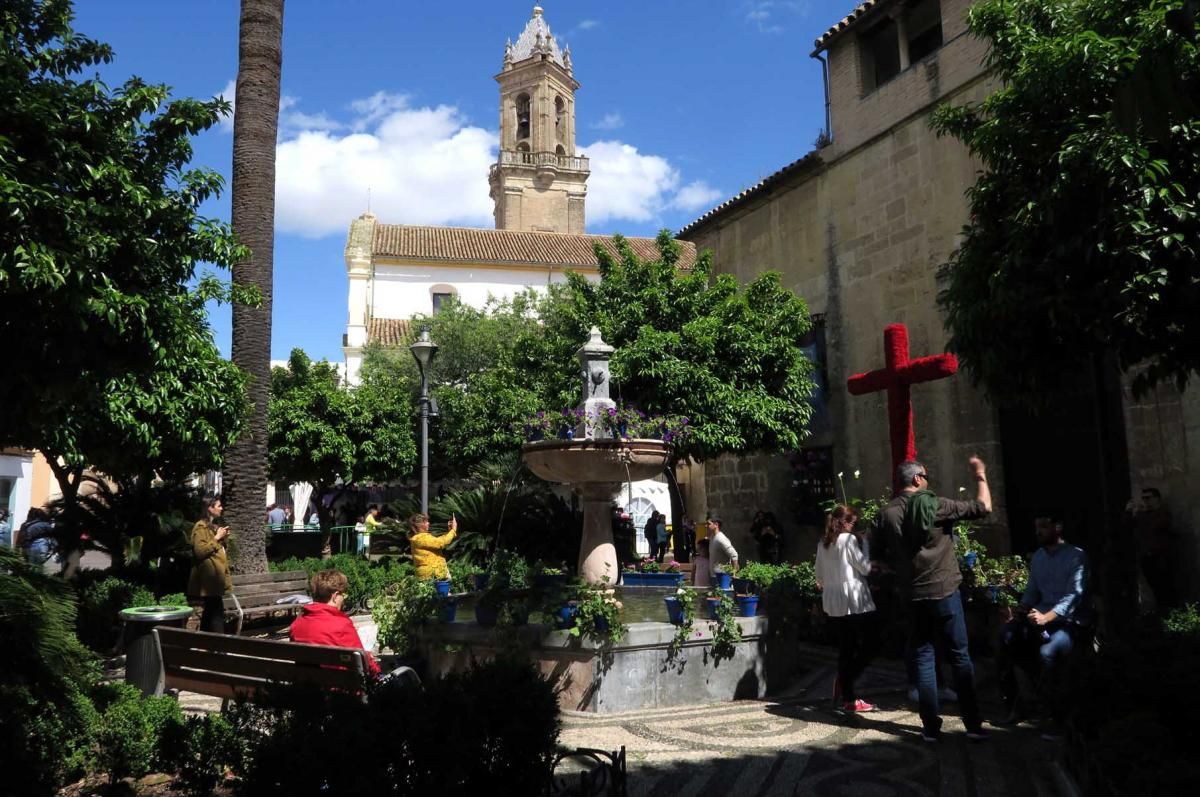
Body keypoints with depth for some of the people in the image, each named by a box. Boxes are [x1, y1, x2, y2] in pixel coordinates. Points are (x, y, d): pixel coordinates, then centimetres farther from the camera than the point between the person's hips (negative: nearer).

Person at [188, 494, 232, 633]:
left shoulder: (213, 526, 18)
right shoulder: (201, 527, -10)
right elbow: (200, 551, -21)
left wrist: (223, 538, 12)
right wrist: (216, 538, -15)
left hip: (215, 577, 10)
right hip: (209, 578, -10)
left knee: (209, 613, 10)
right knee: (217, 613, -13)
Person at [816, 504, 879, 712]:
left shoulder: (822, 543, 10)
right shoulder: (850, 540, -10)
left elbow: (819, 575, 14)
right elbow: (865, 567, -8)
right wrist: (864, 544, 1)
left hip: (833, 604, 7)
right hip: (855, 602, -7)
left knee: (845, 649, 11)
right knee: (869, 647, 4)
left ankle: (848, 698, 10)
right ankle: (844, 682, -8)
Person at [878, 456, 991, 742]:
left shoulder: (887, 514, -2)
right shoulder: (936, 505, -10)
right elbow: (984, 507, -3)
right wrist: (980, 476, 10)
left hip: (913, 597, 2)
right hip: (944, 592, -2)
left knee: (923, 659, 9)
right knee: (960, 657, 7)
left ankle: (931, 727, 9)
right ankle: (973, 725, 9)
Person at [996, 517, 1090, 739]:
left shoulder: (1076, 556, -6)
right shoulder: (1038, 557, 16)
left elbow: (1074, 595, -18)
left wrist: (1046, 617, -32)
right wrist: (1023, 607, -6)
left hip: (1071, 622, -6)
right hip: (1042, 617, 6)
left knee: (1047, 652, -36)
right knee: (1005, 637, -21)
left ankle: (1056, 719, -19)